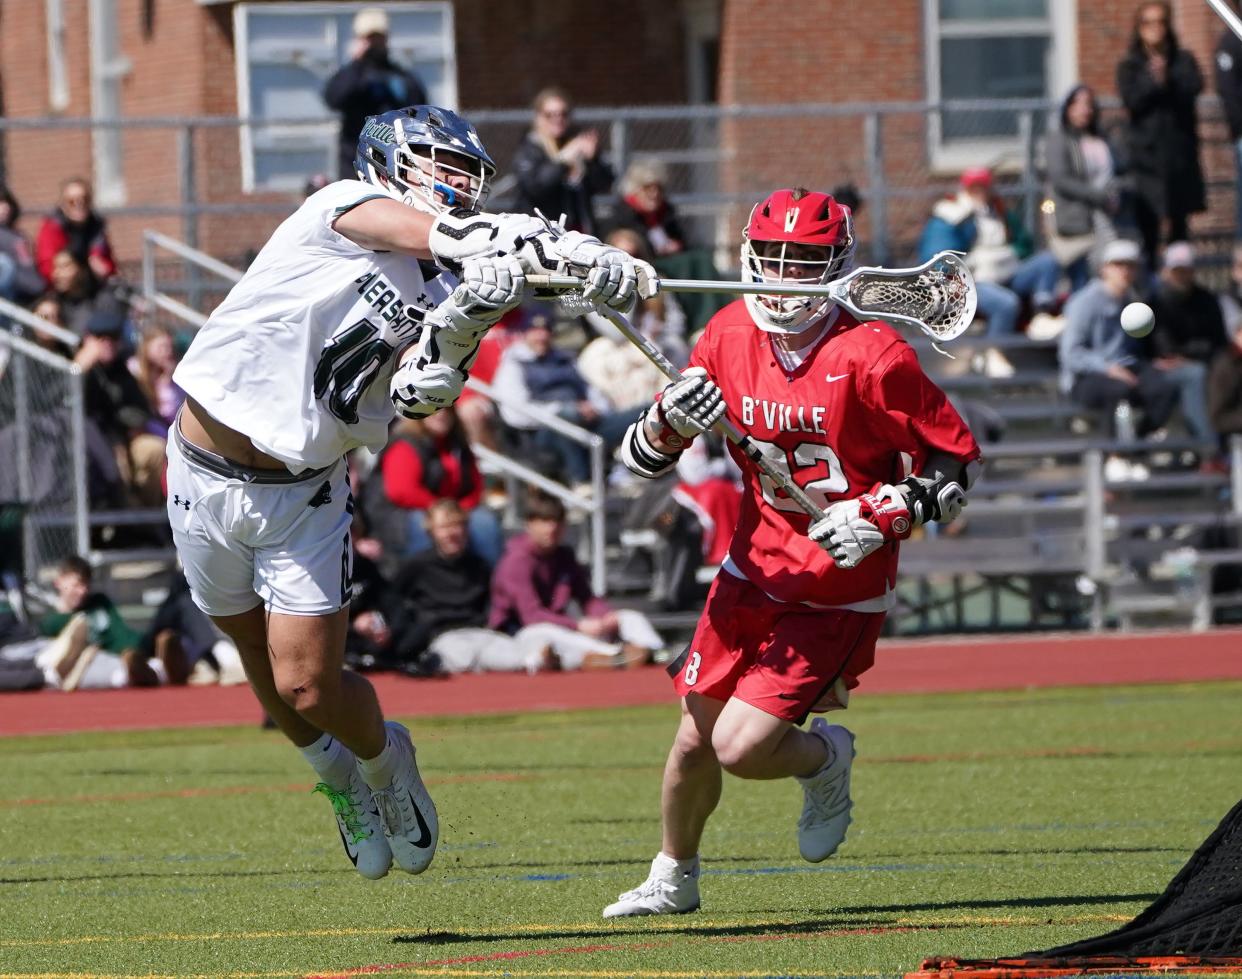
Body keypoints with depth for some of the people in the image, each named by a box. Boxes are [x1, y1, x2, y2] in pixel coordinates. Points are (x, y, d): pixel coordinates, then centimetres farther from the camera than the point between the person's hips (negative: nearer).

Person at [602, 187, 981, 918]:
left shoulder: (872, 357, -18)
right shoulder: (729, 337, -2)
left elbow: (958, 464, -11)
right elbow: (642, 458, 3)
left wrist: (881, 516, -23)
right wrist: (673, 420, -19)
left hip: (840, 594, -5)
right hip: (754, 572, 5)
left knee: (741, 746, -13)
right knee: (695, 741, 8)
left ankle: (826, 757, 21)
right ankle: (673, 878, 34)